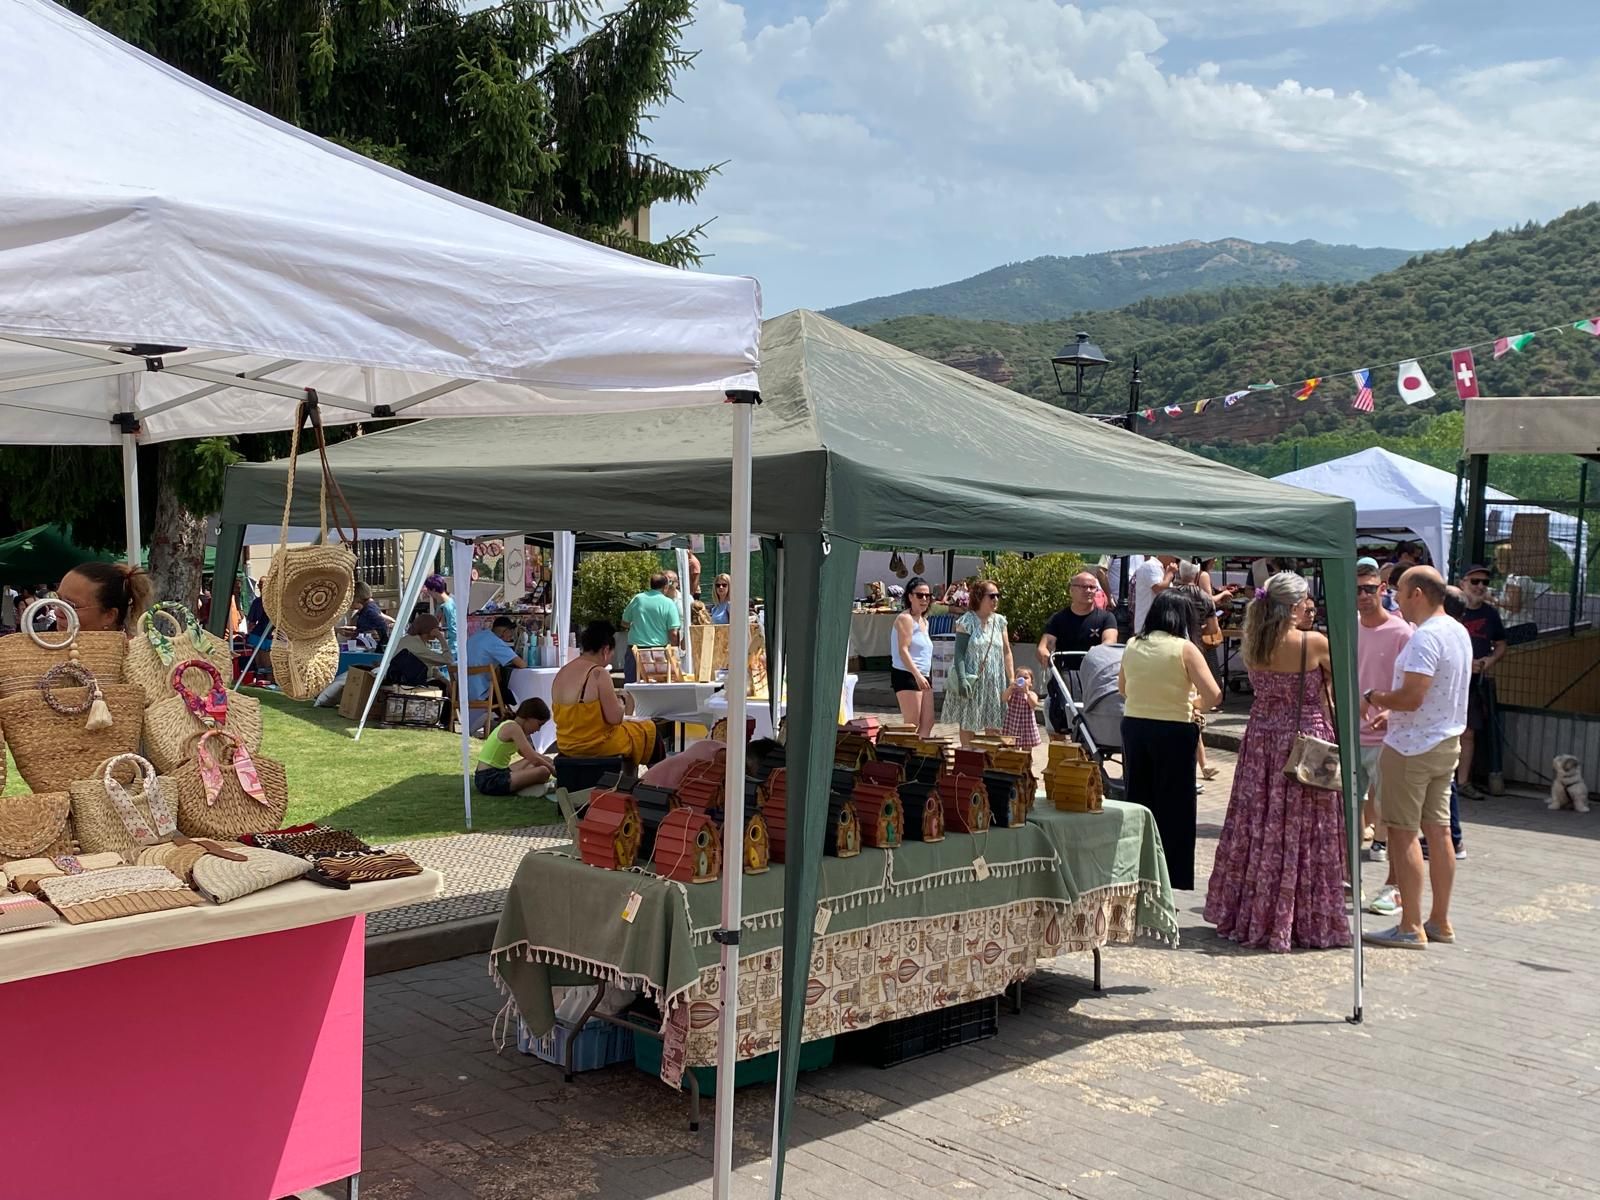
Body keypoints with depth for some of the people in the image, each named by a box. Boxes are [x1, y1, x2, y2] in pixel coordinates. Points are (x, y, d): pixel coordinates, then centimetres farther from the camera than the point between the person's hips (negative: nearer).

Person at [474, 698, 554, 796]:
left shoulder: (509, 726, 13)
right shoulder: (513, 727, -16)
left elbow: (530, 754, 26)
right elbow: (533, 758, -19)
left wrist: (549, 762, 18)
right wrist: (553, 769, -5)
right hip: (489, 780, -11)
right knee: (543, 771, -23)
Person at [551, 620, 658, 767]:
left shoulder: (560, 674, 3)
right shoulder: (599, 674, -19)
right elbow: (615, 718, -20)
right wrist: (620, 705, 2)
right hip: (597, 745, -8)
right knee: (649, 729, 16)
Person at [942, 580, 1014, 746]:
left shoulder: (999, 621, 9)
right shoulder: (967, 621, -6)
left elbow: (1006, 652, 12)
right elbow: (959, 652, -10)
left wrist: (1012, 679, 6)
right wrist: (962, 679, -20)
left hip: (994, 681, 4)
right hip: (972, 681, -4)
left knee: (993, 724, 5)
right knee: (968, 723, 3)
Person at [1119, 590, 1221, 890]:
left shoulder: (1132, 646, 3)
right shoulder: (1184, 649, -11)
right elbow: (1213, 694, -15)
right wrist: (1197, 704, 5)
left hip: (1133, 725, 5)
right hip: (1173, 731, -5)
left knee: (1137, 800, 16)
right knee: (1174, 807, 6)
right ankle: (1174, 878, 10)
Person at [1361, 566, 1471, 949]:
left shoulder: (1425, 637, -20)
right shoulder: (1459, 631, 11)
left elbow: (1411, 697, -26)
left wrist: (1374, 697, -10)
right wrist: (1393, 712, 14)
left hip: (1413, 748, -9)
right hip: (1447, 742, 9)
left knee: (1402, 832, -3)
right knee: (1438, 830, 13)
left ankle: (1411, 928, -1)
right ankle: (1440, 921, 20)